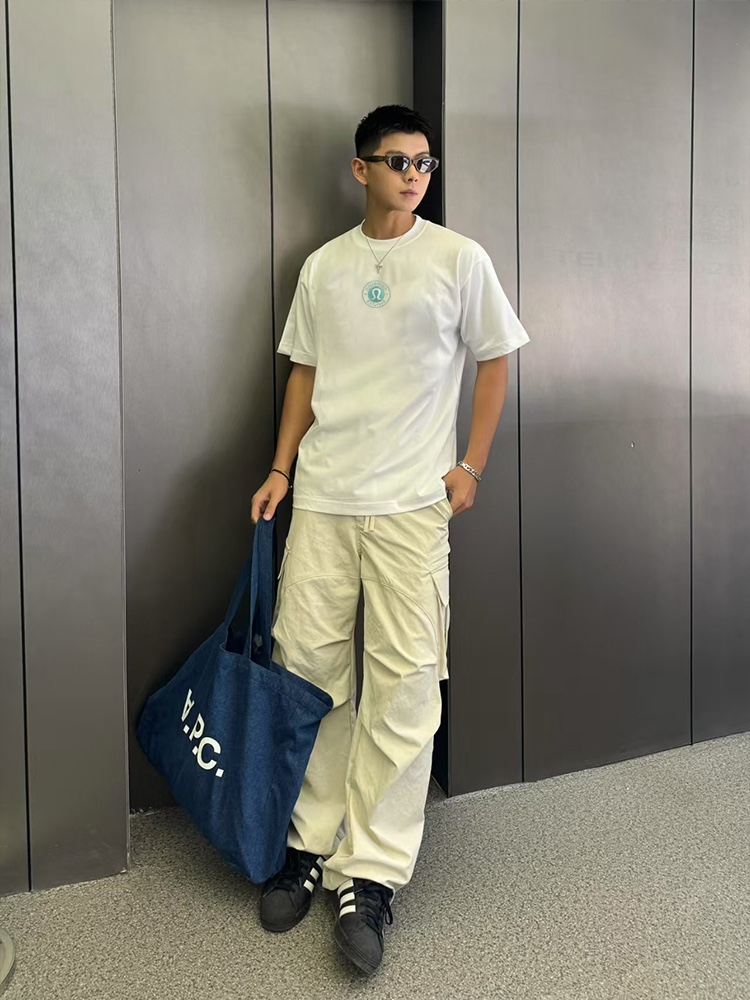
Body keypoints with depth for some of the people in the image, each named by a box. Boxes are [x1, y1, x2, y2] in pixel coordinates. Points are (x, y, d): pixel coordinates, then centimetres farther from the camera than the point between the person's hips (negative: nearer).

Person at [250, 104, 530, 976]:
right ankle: (313, 843, 19)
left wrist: (472, 465, -1)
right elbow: (305, 372, 15)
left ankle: (372, 875, 2)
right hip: (321, 495, 4)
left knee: (403, 679, -5)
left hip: (411, 500, -3)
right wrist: (281, 468, 9)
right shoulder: (322, 267, 11)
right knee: (306, 661, 5)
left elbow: (495, 360, 6)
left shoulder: (459, 260, 2)